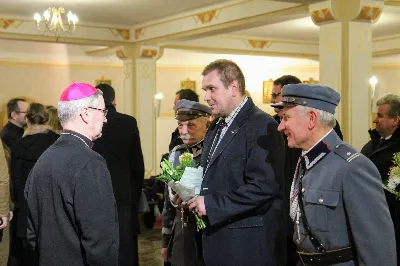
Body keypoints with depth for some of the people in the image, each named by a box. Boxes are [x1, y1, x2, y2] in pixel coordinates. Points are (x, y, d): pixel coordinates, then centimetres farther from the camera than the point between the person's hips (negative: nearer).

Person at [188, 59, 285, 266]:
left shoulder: (261, 126, -15)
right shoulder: (215, 128, 14)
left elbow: (263, 187, -23)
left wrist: (211, 204, -20)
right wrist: (193, 195, 2)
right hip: (216, 240, 8)